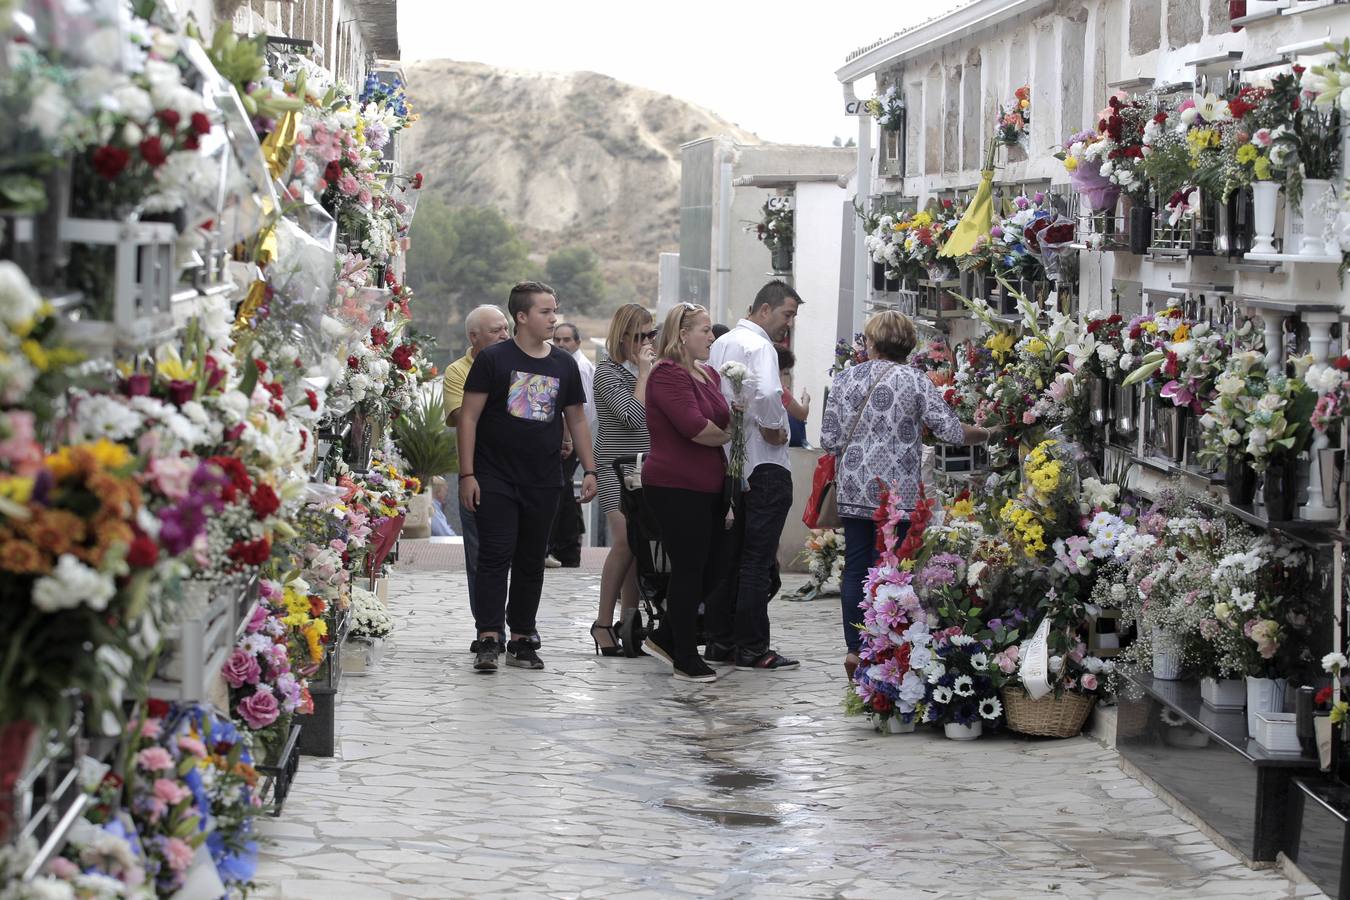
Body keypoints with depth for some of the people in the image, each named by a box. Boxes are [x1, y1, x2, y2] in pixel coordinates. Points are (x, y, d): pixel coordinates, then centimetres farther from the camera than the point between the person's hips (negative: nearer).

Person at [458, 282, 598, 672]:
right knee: (496, 556, -9)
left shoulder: (564, 364, 10)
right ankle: (489, 640, -12)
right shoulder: (494, 359, -4)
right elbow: (469, 416, -5)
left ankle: (522, 639, 16)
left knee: (532, 561, 8)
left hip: (544, 482, 4)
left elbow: (577, 420, 17)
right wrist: (467, 474, -10)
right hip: (496, 478, -4)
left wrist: (589, 469, 9)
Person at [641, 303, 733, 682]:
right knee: (689, 570, -3)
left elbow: (724, 419, 21)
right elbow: (695, 427, -24)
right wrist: (726, 436, -6)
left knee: (713, 567, 11)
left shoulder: (708, 374, 15)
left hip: (707, 487, 9)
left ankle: (665, 637, 25)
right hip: (675, 487, -9)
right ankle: (685, 658, 7)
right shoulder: (668, 374, -14)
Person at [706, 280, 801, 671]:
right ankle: (752, 649, -3)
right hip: (763, 464, -9)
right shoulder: (758, 346, -13)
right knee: (758, 562, -5)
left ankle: (719, 642, 17)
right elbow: (766, 393, -32)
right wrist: (773, 429, -17)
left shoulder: (723, 343, 15)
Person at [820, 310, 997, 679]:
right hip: (897, 493, -3)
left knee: (855, 568, 8)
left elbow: (828, 439, 4)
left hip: (853, 490, 3)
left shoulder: (844, 378, 3)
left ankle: (854, 650, 9)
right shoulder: (914, 380, -5)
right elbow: (951, 431, -8)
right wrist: (987, 434, 10)